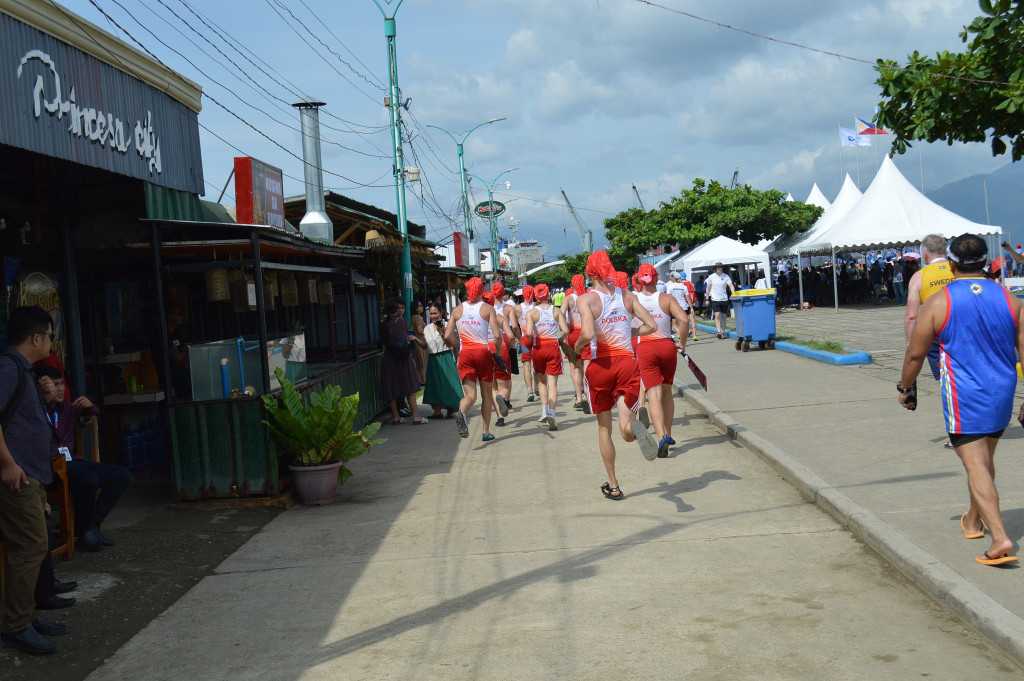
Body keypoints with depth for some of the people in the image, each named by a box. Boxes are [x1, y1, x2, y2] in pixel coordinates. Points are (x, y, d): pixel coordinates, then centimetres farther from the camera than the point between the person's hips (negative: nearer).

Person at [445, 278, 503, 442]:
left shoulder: (457, 310, 6)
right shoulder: (487, 309, -1)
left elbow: (448, 336, 3)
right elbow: (497, 335, -10)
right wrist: (498, 354, 4)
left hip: (464, 354, 2)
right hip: (483, 353, -1)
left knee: (470, 394, -1)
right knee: (486, 393, 13)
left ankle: (462, 413, -35)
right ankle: (486, 432, 15)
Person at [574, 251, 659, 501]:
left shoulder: (586, 299, -7)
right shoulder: (627, 296, 5)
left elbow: (588, 334, -22)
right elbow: (651, 326, 4)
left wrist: (577, 345, -1)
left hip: (601, 365, -2)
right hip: (627, 361, 2)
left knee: (604, 428, 15)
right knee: (626, 432, -1)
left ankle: (613, 485, 21)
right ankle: (634, 427, -40)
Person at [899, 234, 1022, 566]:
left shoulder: (938, 302, -8)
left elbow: (915, 353, -4)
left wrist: (905, 388, 12)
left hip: (964, 397, -5)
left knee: (976, 465, -5)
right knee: (985, 458, 22)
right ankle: (974, 518, 40)